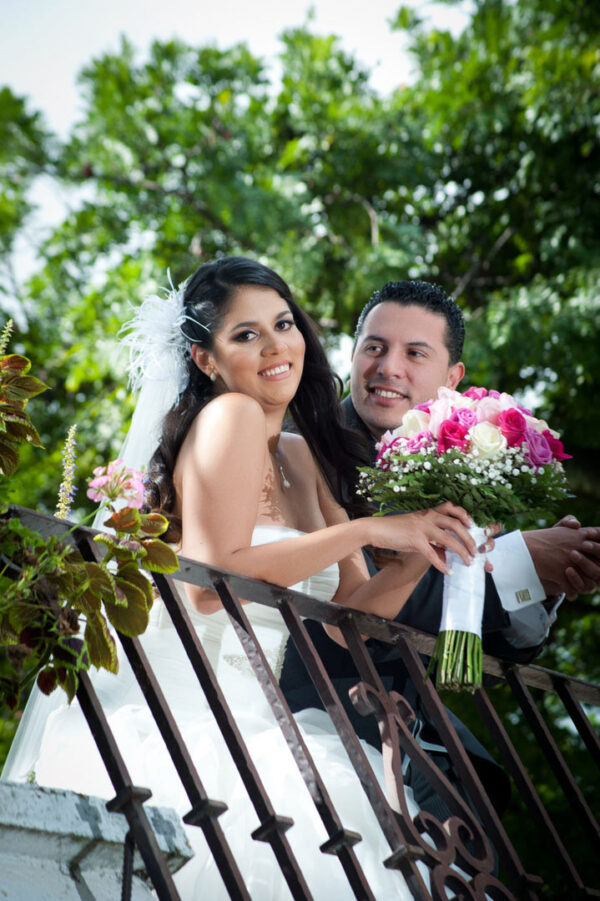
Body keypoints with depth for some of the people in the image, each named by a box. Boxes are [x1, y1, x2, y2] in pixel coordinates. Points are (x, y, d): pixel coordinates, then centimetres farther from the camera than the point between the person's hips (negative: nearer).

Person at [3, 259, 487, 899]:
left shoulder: (300, 456, 16)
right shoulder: (230, 416, -7)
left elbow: (349, 615, 11)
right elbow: (212, 580, -20)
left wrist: (420, 548, -7)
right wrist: (367, 530, -17)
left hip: (243, 720, 7)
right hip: (169, 721, -7)